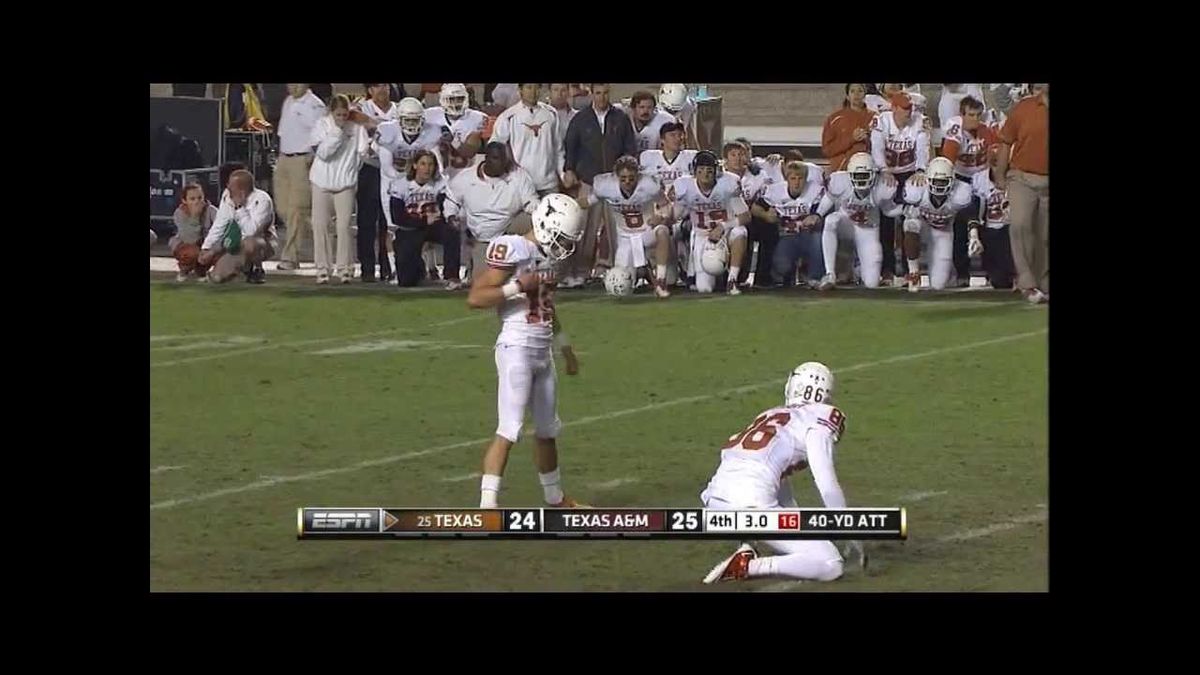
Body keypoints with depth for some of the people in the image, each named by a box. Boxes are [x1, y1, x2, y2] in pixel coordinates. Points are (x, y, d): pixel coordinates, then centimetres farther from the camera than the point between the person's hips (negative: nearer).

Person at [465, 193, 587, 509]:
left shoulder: (548, 255, 12)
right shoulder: (512, 250, -14)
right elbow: (475, 298, -17)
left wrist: (566, 348, 31)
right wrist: (517, 287, -24)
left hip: (542, 352, 9)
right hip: (516, 349, -9)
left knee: (547, 429, 19)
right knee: (509, 430, -14)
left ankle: (555, 499, 33)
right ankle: (487, 505, -16)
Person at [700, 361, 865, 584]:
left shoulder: (770, 415, 29)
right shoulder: (819, 421, 7)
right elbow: (828, 487, 0)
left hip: (715, 500, 7)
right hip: (751, 505, -7)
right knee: (831, 566, -2)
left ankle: (747, 551, 16)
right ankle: (745, 567, -14)